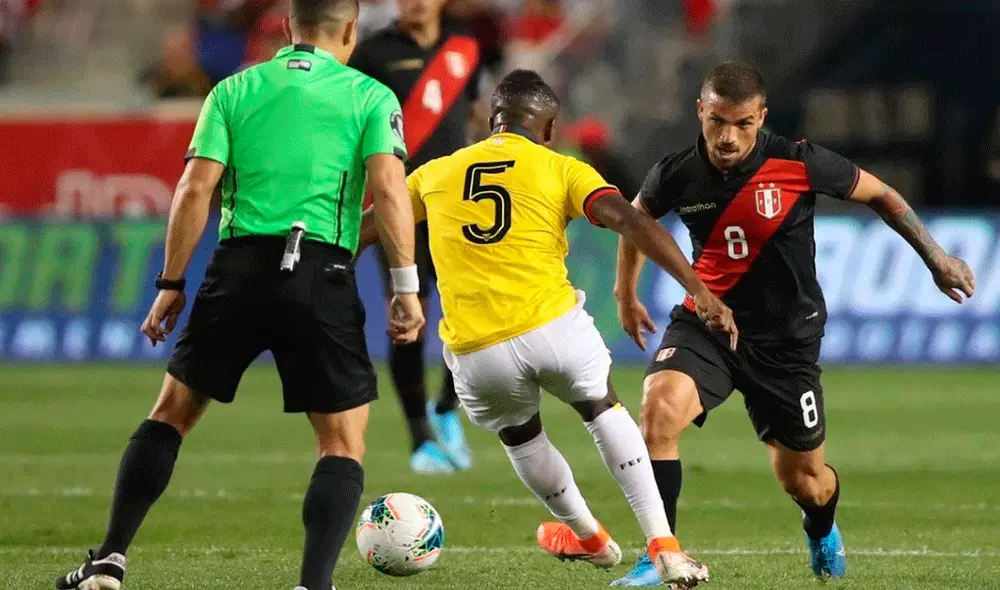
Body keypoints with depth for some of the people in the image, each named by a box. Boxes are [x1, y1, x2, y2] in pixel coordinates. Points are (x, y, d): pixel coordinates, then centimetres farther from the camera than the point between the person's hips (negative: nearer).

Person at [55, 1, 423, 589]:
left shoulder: (235, 91, 13)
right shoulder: (370, 96, 7)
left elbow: (196, 188, 4)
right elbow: (389, 187, -6)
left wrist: (171, 284, 8)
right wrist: (407, 286, -3)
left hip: (240, 269, 2)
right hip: (321, 276, -2)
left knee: (172, 412, 17)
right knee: (345, 442, 8)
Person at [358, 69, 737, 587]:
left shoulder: (435, 175, 15)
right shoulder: (560, 170, 6)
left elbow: (364, 228, 25)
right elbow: (632, 223, -7)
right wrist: (700, 291, -10)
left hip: (475, 353, 1)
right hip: (554, 327, -1)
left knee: (520, 437, 32)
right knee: (603, 409, 27)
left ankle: (588, 537, 50)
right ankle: (662, 545, 18)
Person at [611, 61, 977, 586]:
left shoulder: (798, 164, -17)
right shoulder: (677, 174, -10)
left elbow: (879, 195, 0)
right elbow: (637, 216, 15)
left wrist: (936, 258, 7)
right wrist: (625, 293, 21)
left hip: (785, 340, -1)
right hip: (705, 321, 1)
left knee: (804, 480, 9)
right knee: (659, 405, -30)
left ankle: (822, 532, 49)